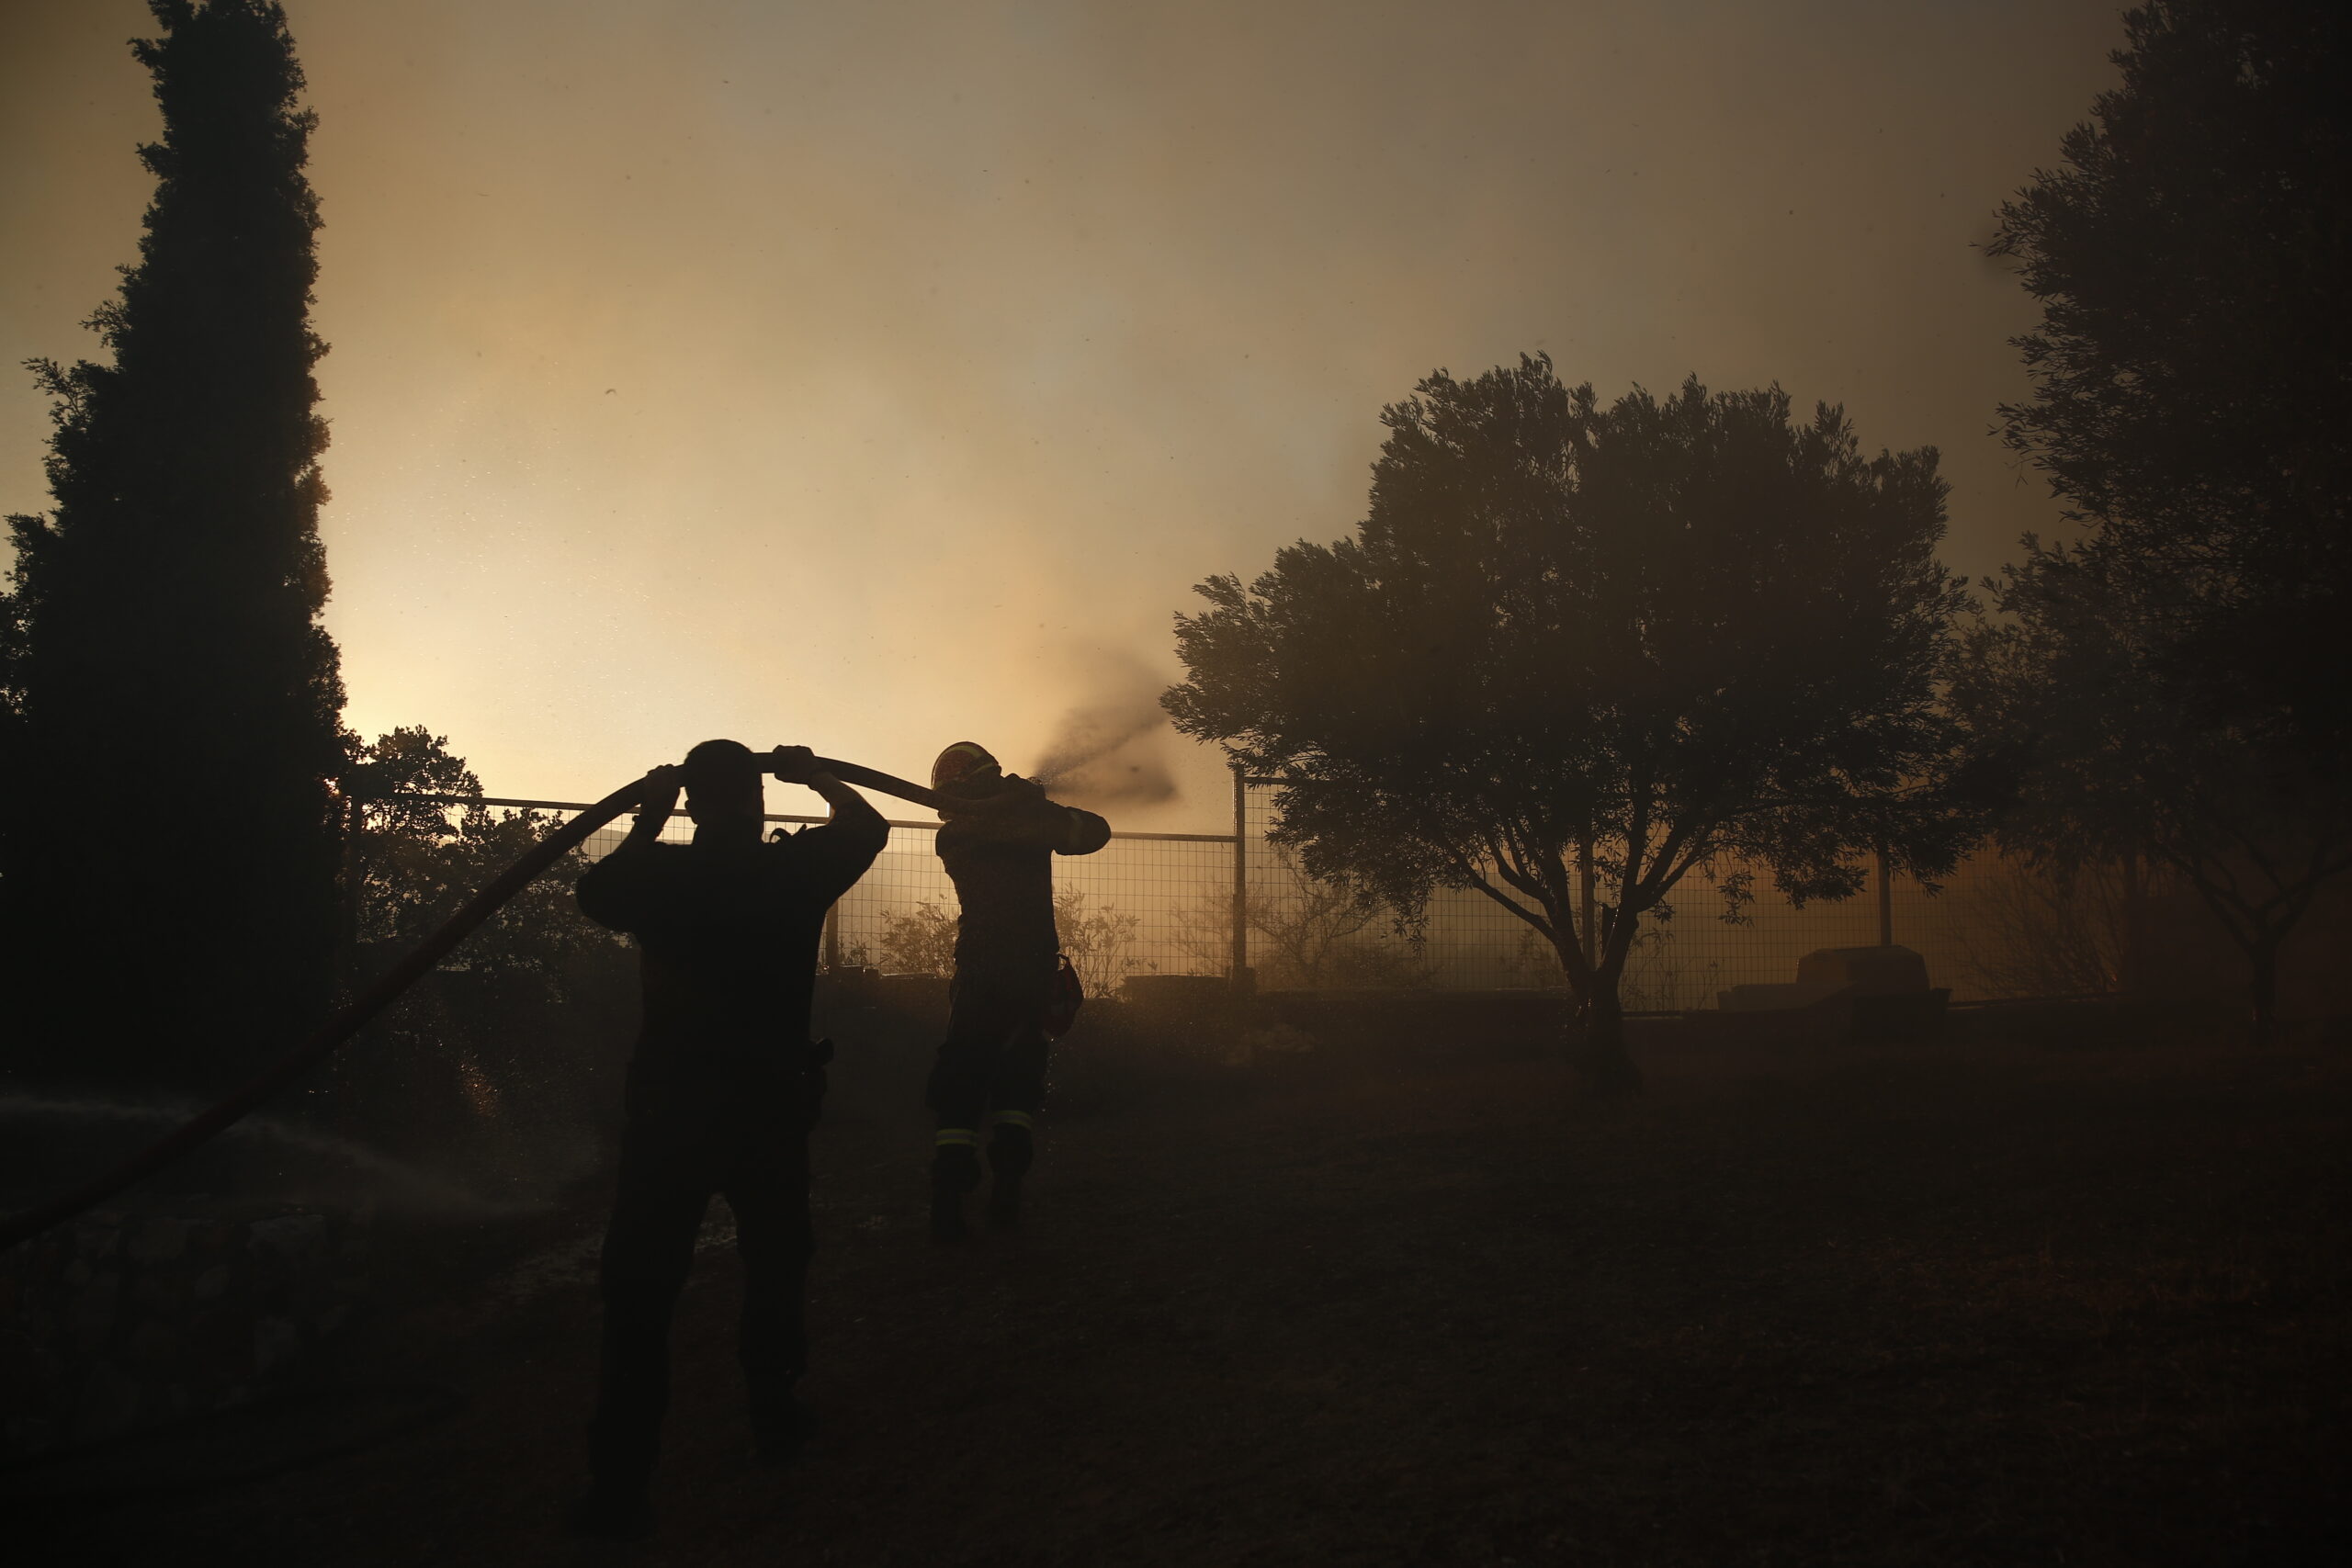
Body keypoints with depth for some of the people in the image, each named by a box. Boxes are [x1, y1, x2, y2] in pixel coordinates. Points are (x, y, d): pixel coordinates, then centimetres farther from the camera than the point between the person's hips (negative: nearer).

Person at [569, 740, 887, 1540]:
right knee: (774, 1264, 22)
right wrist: (816, 776, 24)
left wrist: (647, 822, 21)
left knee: (640, 1294, 2)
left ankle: (619, 1488, 0)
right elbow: (869, 827, 13)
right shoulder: (796, 868, -6)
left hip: (669, 1110, -1)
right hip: (771, 1107, 1)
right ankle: (774, 1416, 35)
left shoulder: (660, 872, -8)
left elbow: (594, 892, 15)